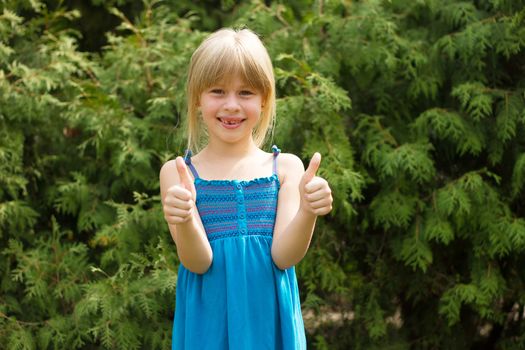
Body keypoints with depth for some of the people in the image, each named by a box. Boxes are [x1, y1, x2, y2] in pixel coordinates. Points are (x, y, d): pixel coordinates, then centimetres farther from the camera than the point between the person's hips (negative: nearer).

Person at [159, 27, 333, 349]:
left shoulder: (286, 167, 0)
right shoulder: (178, 173, -2)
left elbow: (283, 256, -9)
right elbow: (197, 262, -12)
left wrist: (307, 212, -26)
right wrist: (184, 221, -31)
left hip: (268, 320, 1)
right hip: (208, 323, -1)